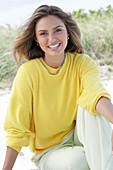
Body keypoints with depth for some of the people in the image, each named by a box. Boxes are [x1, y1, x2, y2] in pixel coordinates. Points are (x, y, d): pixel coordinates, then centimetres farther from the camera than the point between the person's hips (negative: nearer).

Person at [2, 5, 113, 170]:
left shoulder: (83, 63, -11)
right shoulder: (28, 72, -15)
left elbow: (96, 94, -33)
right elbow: (17, 129, -10)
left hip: (80, 136, 2)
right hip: (48, 151, -2)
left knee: (89, 107, -29)